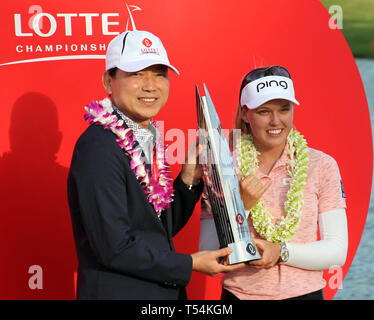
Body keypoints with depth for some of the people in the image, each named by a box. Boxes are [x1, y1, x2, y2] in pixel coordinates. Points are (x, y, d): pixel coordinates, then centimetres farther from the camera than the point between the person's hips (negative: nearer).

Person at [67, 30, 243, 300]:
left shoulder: (149, 140, 7)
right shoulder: (98, 147, -19)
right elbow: (114, 247, -22)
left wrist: (189, 179, -2)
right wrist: (190, 264, -14)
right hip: (117, 291, -8)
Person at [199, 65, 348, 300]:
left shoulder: (321, 166, -3)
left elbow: (338, 251, -6)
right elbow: (208, 256, -7)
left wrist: (282, 252, -19)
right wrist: (241, 206, -18)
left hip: (304, 292, 0)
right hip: (239, 294, 0)